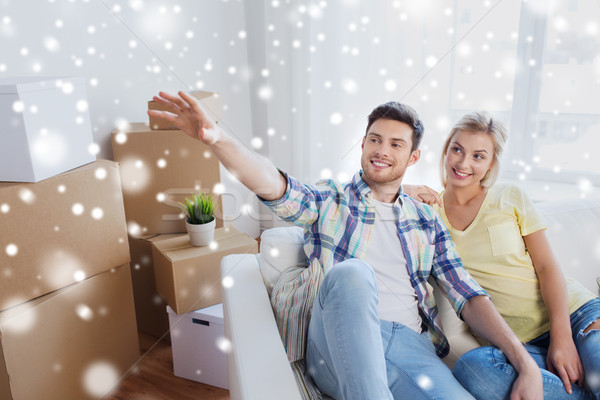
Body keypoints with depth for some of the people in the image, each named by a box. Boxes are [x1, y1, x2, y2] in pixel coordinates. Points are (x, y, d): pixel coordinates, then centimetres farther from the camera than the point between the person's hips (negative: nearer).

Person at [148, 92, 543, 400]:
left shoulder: (426, 220, 19)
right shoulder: (330, 199, 11)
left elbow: (469, 296, 12)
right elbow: (277, 187, -10)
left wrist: (527, 365, -1)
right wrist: (218, 138, -30)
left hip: (409, 342, 1)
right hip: (340, 343, -1)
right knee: (351, 271, -34)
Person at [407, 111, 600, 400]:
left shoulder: (510, 199, 6)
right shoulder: (430, 210, 8)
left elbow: (548, 267, -1)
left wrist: (561, 337, -13)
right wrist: (405, 193, -7)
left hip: (571, 312, -1)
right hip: (515, 341, 2)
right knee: (471, 369, -34)